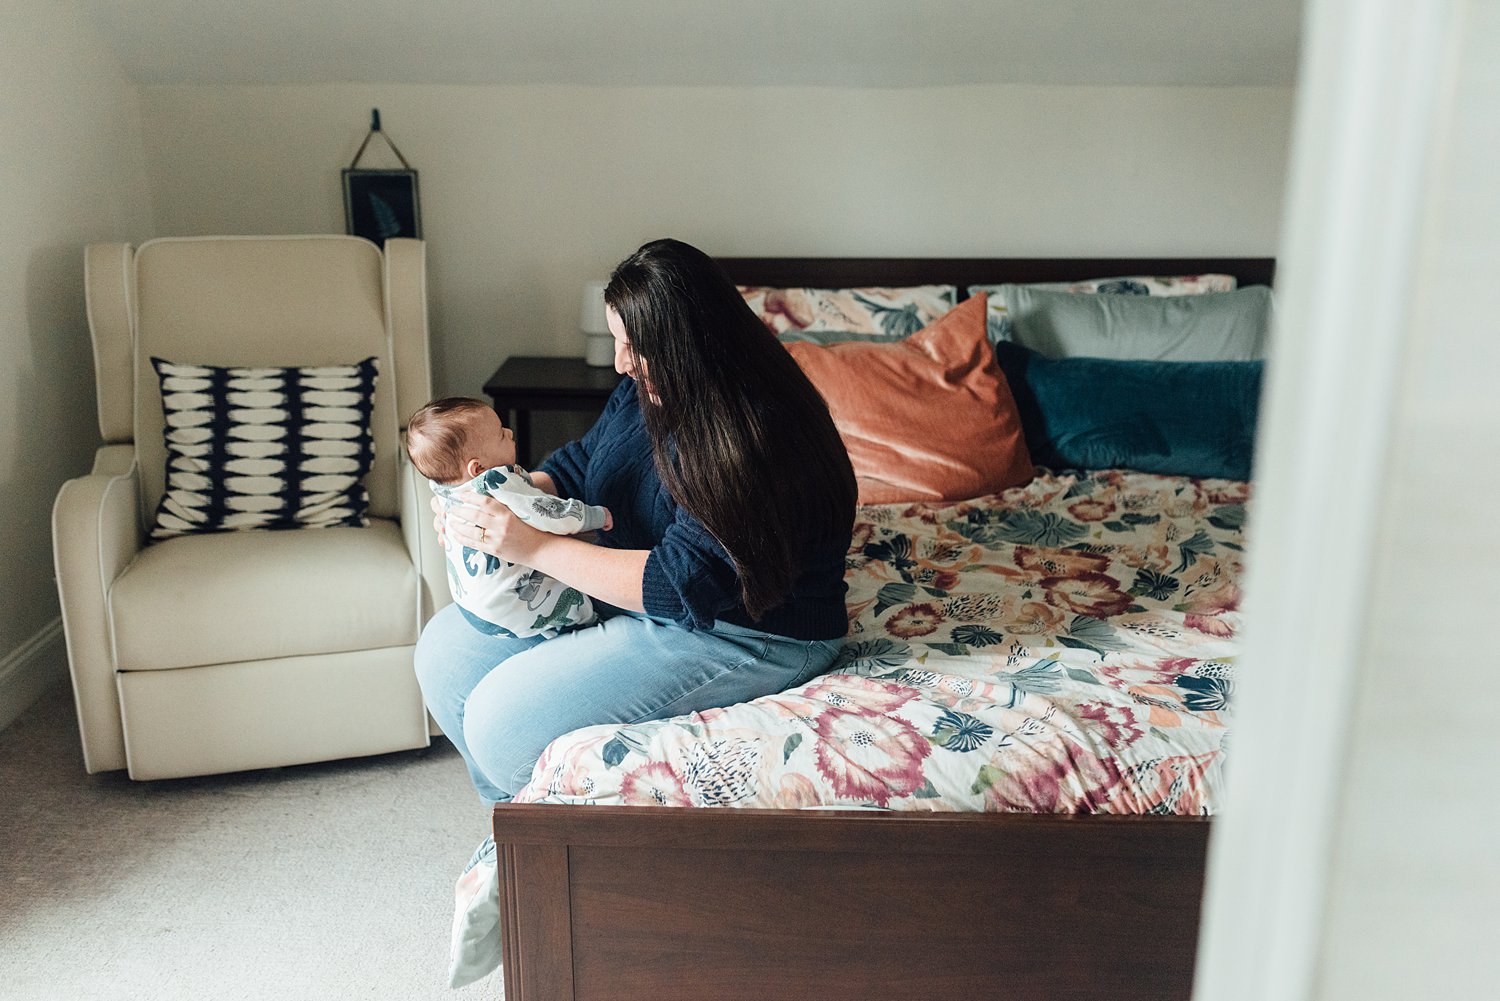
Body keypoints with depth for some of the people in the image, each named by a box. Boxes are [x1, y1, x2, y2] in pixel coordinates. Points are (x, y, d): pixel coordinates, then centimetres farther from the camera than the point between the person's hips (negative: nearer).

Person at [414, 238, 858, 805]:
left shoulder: (751, 442, -28)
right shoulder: (648, 389, 0)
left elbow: (682, 584, -31)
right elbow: (579, 464, 14)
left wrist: (536, 547, -30)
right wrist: (501, 500, -8)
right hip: (627, 586, 10)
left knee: (501, 720, -19)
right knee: (445, 652, 5)